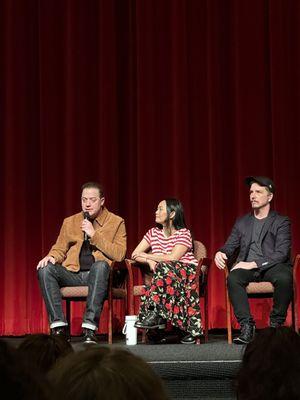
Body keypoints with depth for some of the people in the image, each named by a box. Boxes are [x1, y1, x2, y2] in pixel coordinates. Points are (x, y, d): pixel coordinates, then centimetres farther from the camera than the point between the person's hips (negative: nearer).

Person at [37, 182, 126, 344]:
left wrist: (94, 235, -12)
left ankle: (90, 327, -39)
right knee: (45, 269, -24)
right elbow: (59, 249, 20)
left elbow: (119, 255, -6)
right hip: (72, 274, 3)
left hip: (97, 275, -3)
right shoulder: (70, 222, 17)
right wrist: (52, 257, -5)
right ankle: (58, 325, -26)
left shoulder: (116, 222, 6)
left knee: (100, 265, -38)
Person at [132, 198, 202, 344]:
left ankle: (155, 313, -35)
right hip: (164, 276, 4)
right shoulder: (153, 233, 14)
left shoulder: (183, 233, -4)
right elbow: (135, 254, 8)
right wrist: (150, 261, -13)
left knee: (165, 268, -34)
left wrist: (147, 255, -10)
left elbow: (172, 258, -18)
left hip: (187, 273, -4)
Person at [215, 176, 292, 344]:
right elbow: (230, 247, 17)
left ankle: (276, 323, -18)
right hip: (248, 267, 3)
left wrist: (254, 264, -18)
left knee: (284, 278, -36)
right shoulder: (242, 222, 20)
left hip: (272, 267, -3)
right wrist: (221, 253, -9)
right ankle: (247, 325, -27)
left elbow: (281, 253, -7)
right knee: (233, 278, -31)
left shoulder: (281, 222, 6)